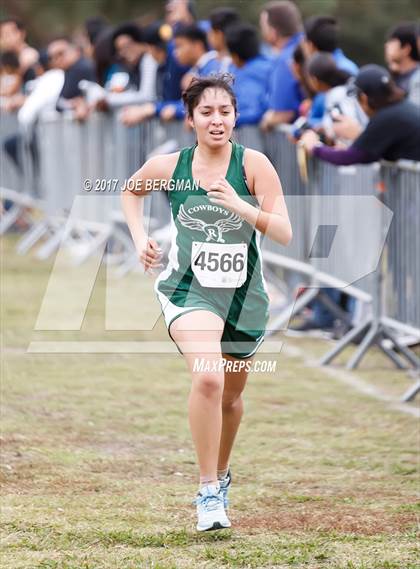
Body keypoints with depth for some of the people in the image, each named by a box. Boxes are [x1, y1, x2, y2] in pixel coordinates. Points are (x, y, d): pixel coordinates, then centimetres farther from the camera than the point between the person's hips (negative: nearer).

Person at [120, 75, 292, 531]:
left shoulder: (253, 164, -9)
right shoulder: (168, 167, -5)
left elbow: (285, 233, -14)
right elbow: (130, 191, 18)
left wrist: (240, 206, -28)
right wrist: (139, 238, 4)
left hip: (243, 294, 2)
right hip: (188, 289, -2)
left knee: (230, 396, 19)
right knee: (208, 378, -28)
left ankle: (221, 475, 48)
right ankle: (208, 491, -17)